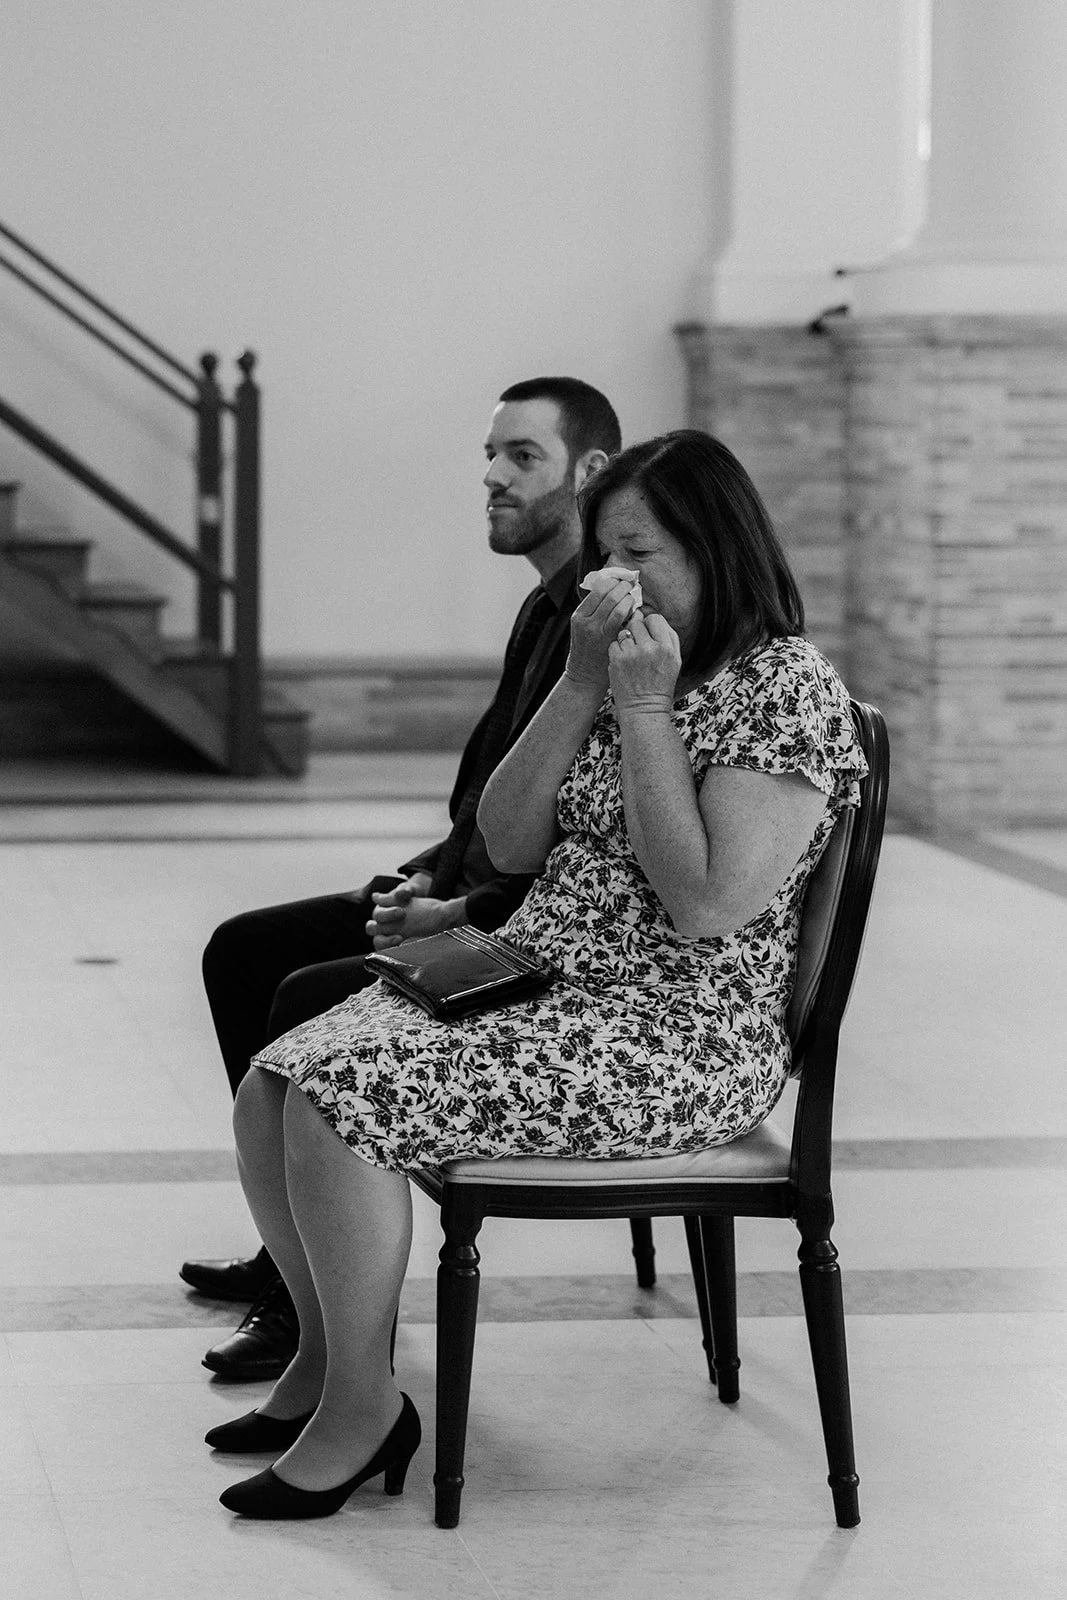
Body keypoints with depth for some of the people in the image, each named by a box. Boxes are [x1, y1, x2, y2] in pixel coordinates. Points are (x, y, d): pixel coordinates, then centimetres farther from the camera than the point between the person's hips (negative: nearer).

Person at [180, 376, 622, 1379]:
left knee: (312, 997, -23)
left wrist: (463, 913, -19)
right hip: (477, 905, 11)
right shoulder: (548, 609, 14)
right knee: (242, 951, 9)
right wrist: (431, 878, 6)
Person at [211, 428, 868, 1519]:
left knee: (341, 1096, -23)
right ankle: (325, 1355, 12)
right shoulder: (629, 673, 15)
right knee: (271, 1089, -6)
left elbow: (708, 907, -22)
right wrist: (581, 685, -3)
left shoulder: (788, 689, -11)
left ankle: (362, 1404, -8)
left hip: (683, 1037, -9)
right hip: (536, 981, 9)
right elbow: (508, 847, 8)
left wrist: (645, 709, -18)